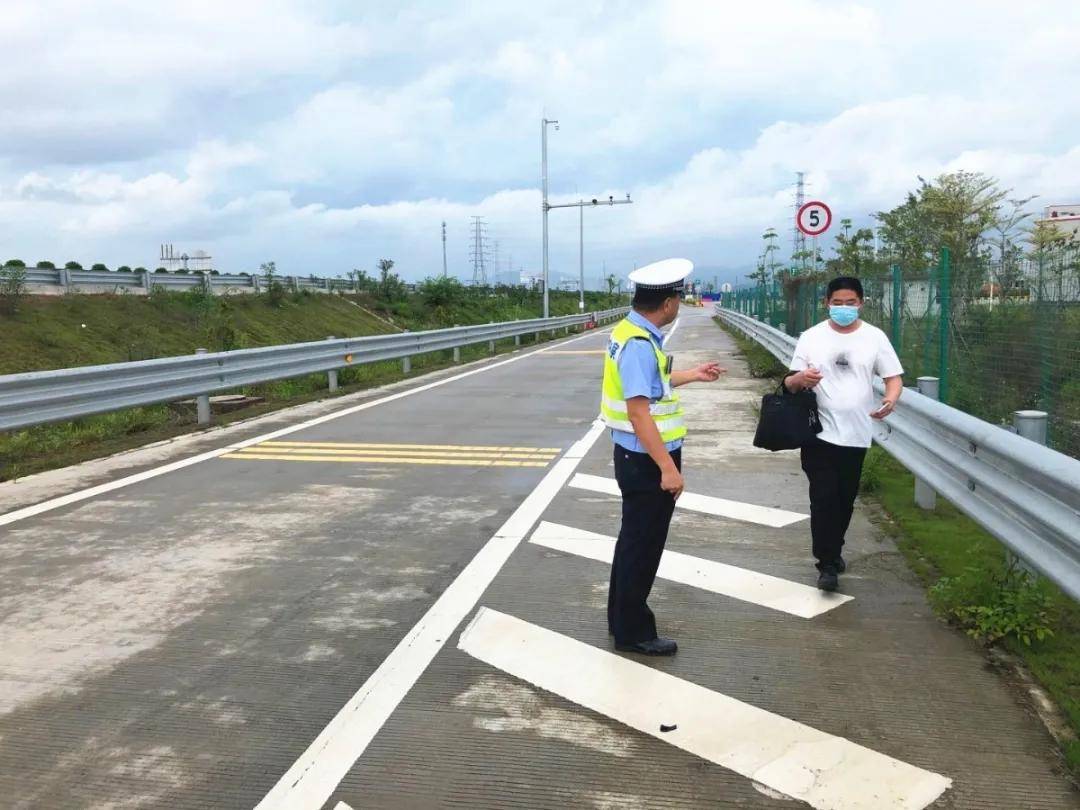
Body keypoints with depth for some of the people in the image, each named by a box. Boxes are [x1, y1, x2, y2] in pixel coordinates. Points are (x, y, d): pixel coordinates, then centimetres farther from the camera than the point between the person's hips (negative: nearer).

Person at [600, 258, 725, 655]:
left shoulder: (634, 332, 6)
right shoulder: (638, 344, -25)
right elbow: (639, 412, -28)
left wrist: (691, 375, 30)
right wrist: (668, 468, -26)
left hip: (638, 458, 10)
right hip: (646, 461, -10)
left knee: (634, 540, 21)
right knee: (643, 545, 3)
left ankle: (622, 618, 36)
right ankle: (633, 631, 18)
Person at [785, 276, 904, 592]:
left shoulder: (874, 337, 1)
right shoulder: (811, 337, -1)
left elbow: (894, 377, 3)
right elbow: (790, 383, -1)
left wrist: (890, 399, -21)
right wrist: (800, 379, -26)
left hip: (856, 434, 2)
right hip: (819, 433, -2)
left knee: (845, 500, 14)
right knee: (823, 498, -7)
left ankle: (833, 551, 35)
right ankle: (828, 565, 1)